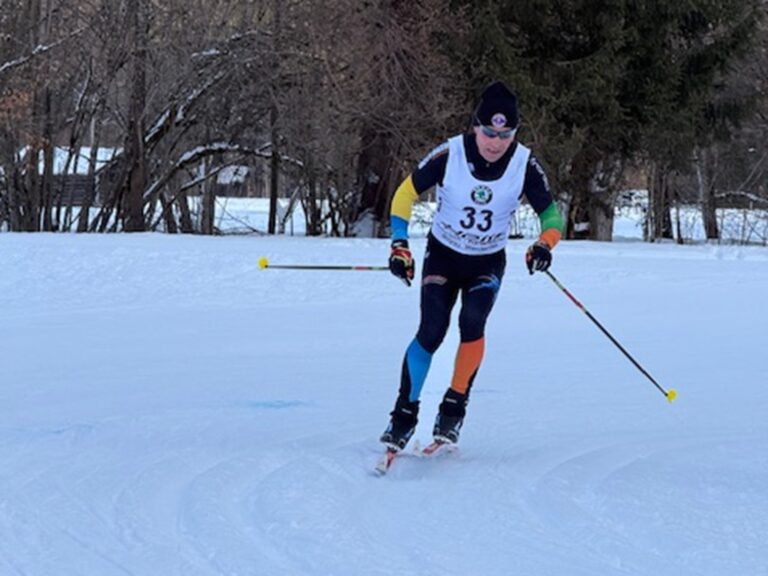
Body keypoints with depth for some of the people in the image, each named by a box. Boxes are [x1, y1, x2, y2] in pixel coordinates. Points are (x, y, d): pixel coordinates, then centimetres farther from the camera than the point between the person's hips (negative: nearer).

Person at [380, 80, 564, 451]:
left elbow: (551, 216, -10)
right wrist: (400, 245, -17)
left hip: (488, 263, 1)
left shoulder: (525, 165, -17)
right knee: (431, 331, -17)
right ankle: (405, 412, -5)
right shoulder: (449, 155, -20)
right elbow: (406, 193, -8)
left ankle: (454, 408, -10)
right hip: (443, 255, -1)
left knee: (472, 322, -24)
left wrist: (544, 245, -32)